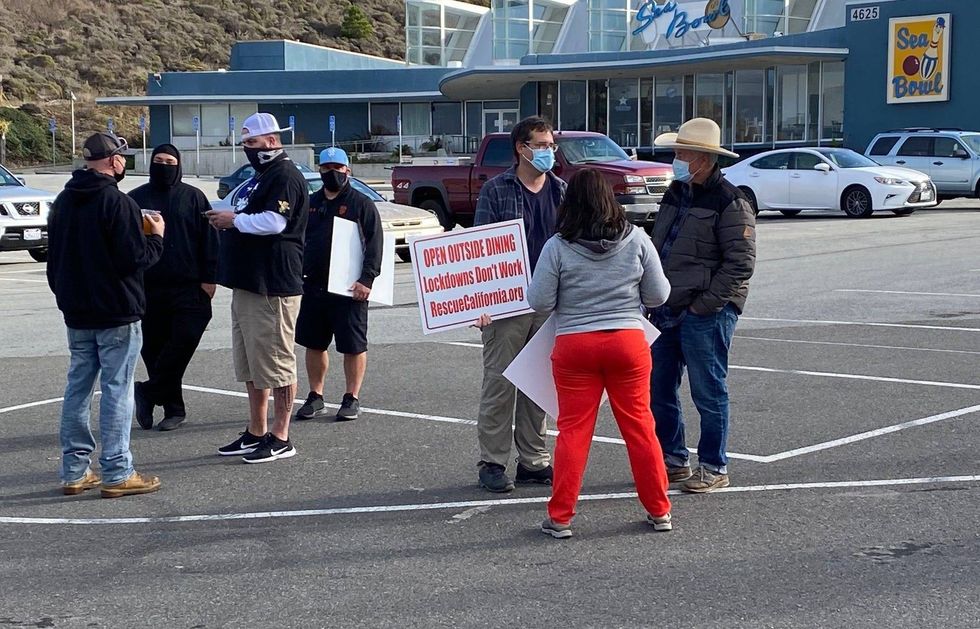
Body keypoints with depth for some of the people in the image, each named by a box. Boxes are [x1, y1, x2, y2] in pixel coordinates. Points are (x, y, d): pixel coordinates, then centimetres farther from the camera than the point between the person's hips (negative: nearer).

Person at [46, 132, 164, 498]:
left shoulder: (63, 202, 9)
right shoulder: (118, 203, -16)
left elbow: (54, 258, 16)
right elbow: (136, 258, -18)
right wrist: (156, 237, 0)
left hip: (76, 313, 7)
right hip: (116, 313, -7)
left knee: (78, 386, 12)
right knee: (117, 389, -3)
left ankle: (75, 470, 14)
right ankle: (117, 473, -2)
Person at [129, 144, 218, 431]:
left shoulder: (193, 197, 6)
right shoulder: (136, 198, 11)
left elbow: (208, 239, 3)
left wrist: (208, 278, -4)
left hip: (188, 288, -2)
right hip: (149, 288, 2)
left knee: (184, 340, -13)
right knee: (154, 349, 3)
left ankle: (148, 392, 2)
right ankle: (173, 408, 13)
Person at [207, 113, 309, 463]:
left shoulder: (285, 177, -12)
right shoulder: (260, 177, 21)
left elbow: (273, 222, -24)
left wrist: (234, 221, -13)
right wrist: (227, 220, 12)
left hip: (273, 288, -11)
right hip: (247, 283, 11)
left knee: (275, 362, -6)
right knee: (250, 364, 15)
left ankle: (280, 438, 0)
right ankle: (256, 433, 23)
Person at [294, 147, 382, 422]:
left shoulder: (362, 204, -2)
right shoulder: (310, 203, 14)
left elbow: (375, 245, -7)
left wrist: (366, 280, -15)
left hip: (349, 290, -5)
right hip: (313, 287, 5)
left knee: (354, 346, 1)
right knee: (314, 345, 10)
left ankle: (352, 399, 11)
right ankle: (315, 398, 20)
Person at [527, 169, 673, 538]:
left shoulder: (558, 247, -8)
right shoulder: (636, 240, -3)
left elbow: (539, 302, -5)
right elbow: (658, 295, 3)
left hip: (574, 345, -1)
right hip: (628, 342, 1)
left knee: (572, 430, 6)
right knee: (639, 426, 11)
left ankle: (560, 517, 8)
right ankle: (658, 511, 18)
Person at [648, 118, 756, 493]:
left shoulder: (729, 202, -12)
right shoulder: (676, 195, 14)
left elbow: (740, 263, -16)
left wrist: (703, 305, -17)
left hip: (706, 315, -9)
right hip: (666, 311, 9)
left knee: (708, 392, 0)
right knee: (659, 388, 13)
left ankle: (714, 469, 12)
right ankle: (673, 461, 26)